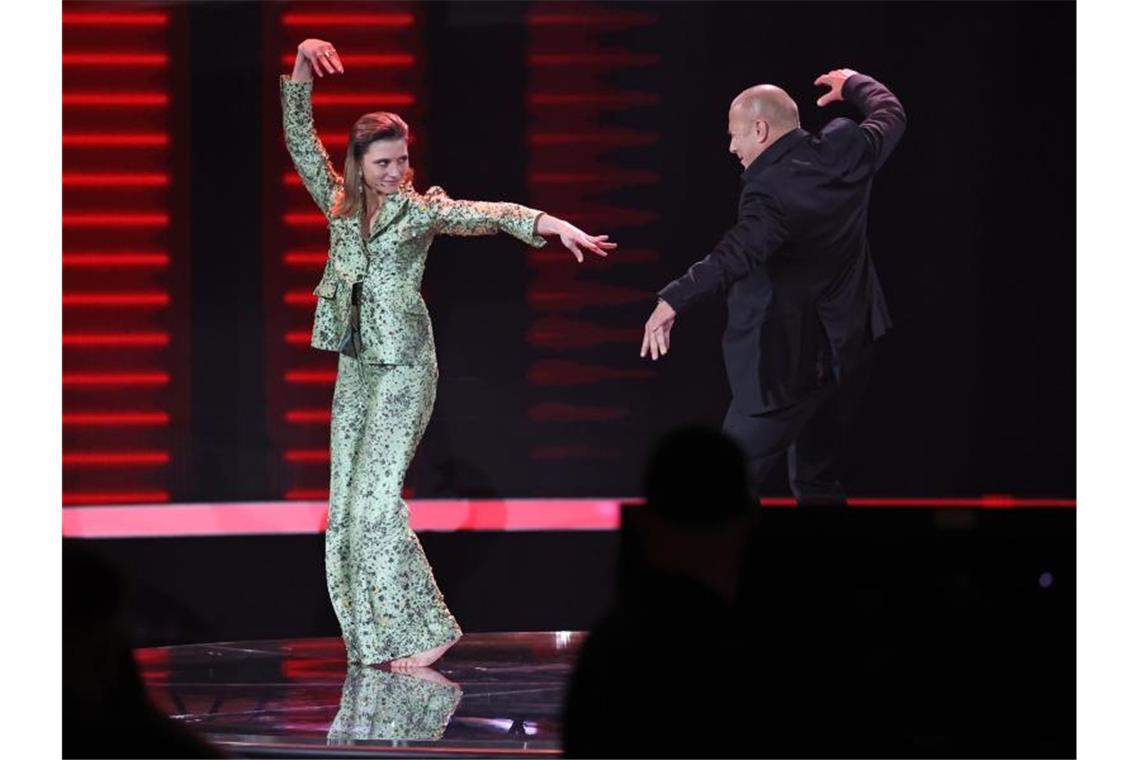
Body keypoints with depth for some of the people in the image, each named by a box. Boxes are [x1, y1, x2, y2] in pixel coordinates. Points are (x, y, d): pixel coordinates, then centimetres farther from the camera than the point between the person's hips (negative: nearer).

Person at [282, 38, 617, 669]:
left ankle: (421, 632, -9)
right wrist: (302, 66, -6)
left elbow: (485, 214, -21)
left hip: (404, 367, -6)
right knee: (348, 500, 3)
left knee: (376, 498, -14)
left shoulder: (421, 209, -5)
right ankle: (376, 639, 7)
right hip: (355, 366, 6)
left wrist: (547, 223, -37)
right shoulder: (340, 204, 8)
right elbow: (300, 140, 6)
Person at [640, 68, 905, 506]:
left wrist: (672, 301, -48)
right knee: (816, 480, 19)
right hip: (848, 350, 8)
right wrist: (855, 85, 39)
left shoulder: (769, 190, -23)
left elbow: (737, 254, -39)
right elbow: (890, 115, 20)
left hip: (785, 363, -8)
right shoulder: (846, 150, -1)